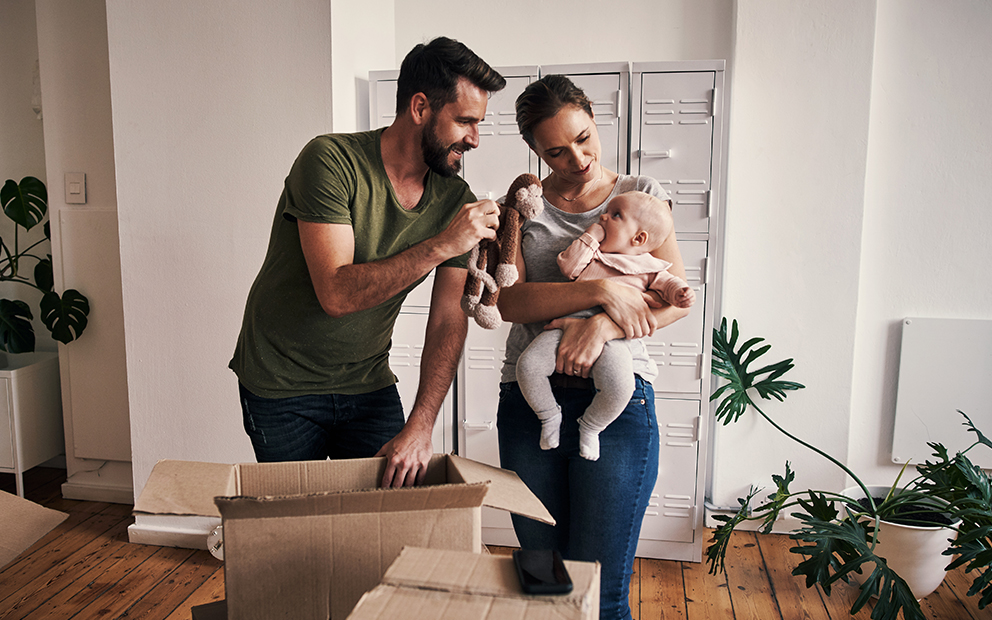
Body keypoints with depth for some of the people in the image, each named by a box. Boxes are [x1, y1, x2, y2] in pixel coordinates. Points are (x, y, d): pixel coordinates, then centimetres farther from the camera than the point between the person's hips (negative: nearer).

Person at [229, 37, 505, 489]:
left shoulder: (455, 201, -6)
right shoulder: (331, 160, -21)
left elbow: (449, 321, -10)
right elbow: (336, 292, -30)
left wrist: (420, 427, -19)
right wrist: (439, 246, -33)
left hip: (369, 384, 4)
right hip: (280, 387, -3)